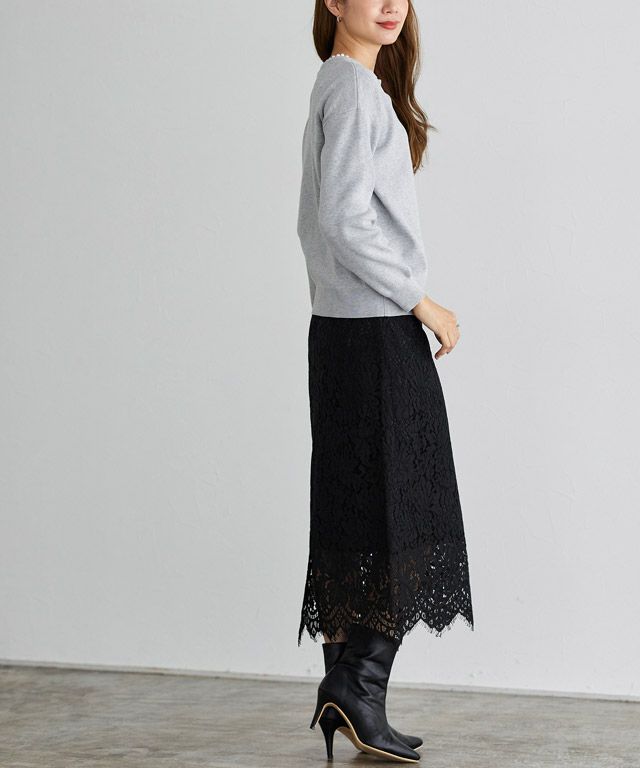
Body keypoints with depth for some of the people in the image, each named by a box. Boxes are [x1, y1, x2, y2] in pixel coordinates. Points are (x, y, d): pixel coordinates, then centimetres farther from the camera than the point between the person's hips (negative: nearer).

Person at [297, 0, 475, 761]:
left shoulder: (340, 85, 18)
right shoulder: (354, 85, -11)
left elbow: (315, 223, 20)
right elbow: (344, 220, -20)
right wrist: (420, 301, -13)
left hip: (343, 329, 9)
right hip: (377, 334, -9)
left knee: (354, 515, 10)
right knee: (400, 514, -3)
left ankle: (345, 690, 16)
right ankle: (359, 687, 2)